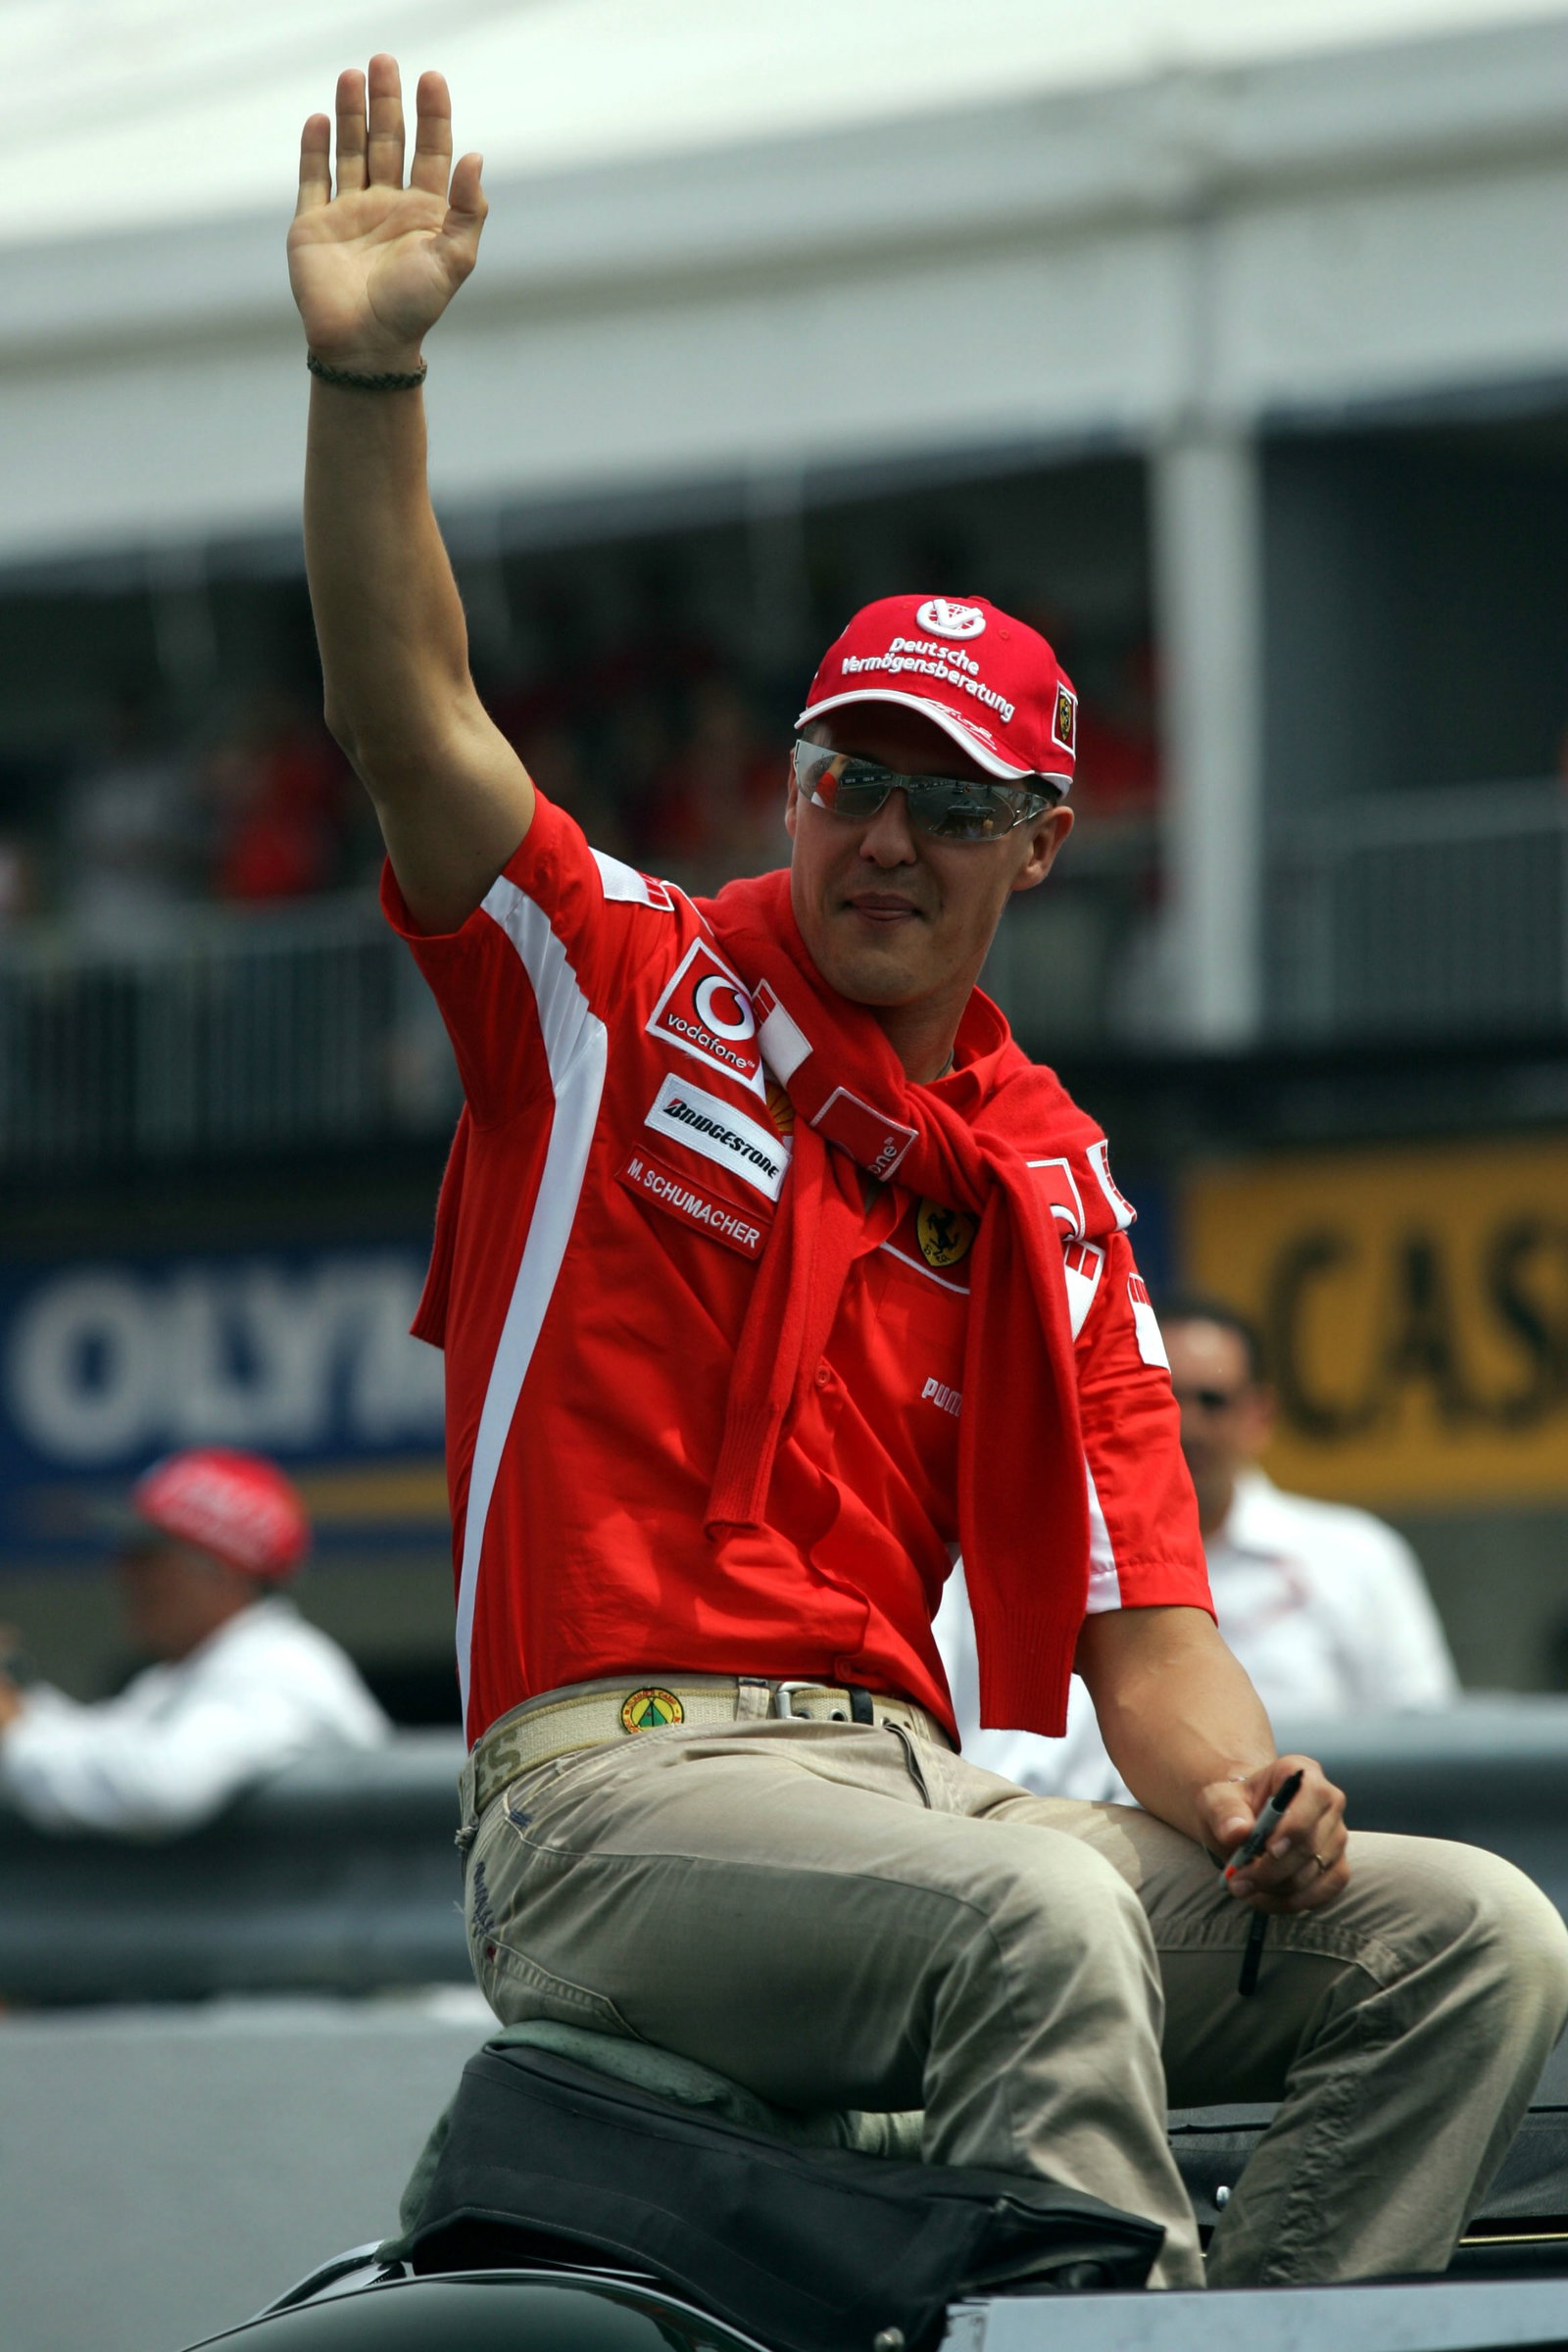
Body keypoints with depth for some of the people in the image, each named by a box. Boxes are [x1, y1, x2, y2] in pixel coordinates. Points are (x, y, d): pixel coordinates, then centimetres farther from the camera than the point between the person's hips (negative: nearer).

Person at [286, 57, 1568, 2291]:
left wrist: (1238, 1792, -8)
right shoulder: (624, 981, 9)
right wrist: (367, 370, -24)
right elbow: (410, 712, -9)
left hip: (915, 1792, 6)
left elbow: (1139, 1613, 14)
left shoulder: (1049, 1184, 19)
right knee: (1038, 1917, -37)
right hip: (615, 1789, -6)